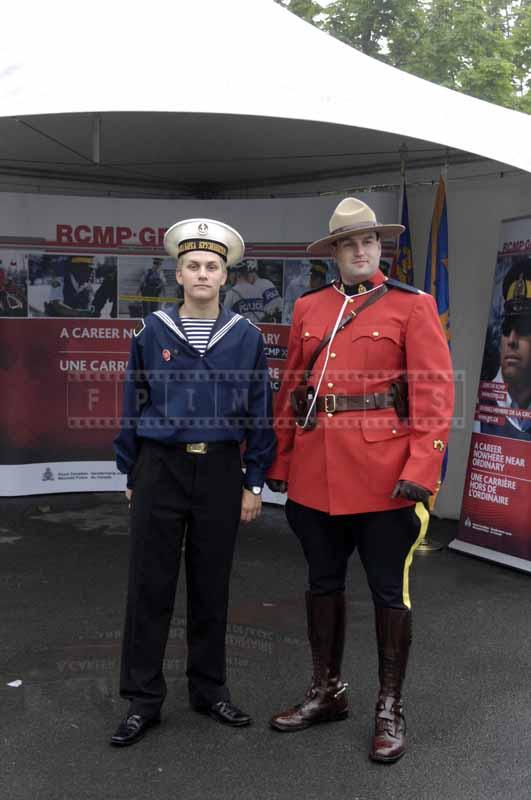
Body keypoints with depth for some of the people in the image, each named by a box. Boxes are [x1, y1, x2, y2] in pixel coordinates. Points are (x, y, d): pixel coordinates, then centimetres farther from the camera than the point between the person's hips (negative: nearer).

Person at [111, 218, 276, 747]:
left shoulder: (246, 337, 1)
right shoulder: (152, 333, 1)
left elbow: (259, 414, 4)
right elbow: (132, 408, 6)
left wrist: (254, 483, 1)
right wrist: (131, 476, 6)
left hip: (220, 471, 1)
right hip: (160, 469, 0)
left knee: (211, 585, 11)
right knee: (150, 586, 4)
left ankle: (209, 688, 27)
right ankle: (143, 699, 17)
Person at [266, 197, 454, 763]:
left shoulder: (411, 305, -1)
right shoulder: (308, 308, 11)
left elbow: (434, 391, -7)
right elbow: (290, 388, 12)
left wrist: (421, 469, -15)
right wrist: (278, 460, 9)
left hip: (384, 474, -4)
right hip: (315, 472, 4)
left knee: (389, 591, 6)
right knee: (323, 583, 15)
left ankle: (389, 710, 23)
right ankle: (326, 692, 33)